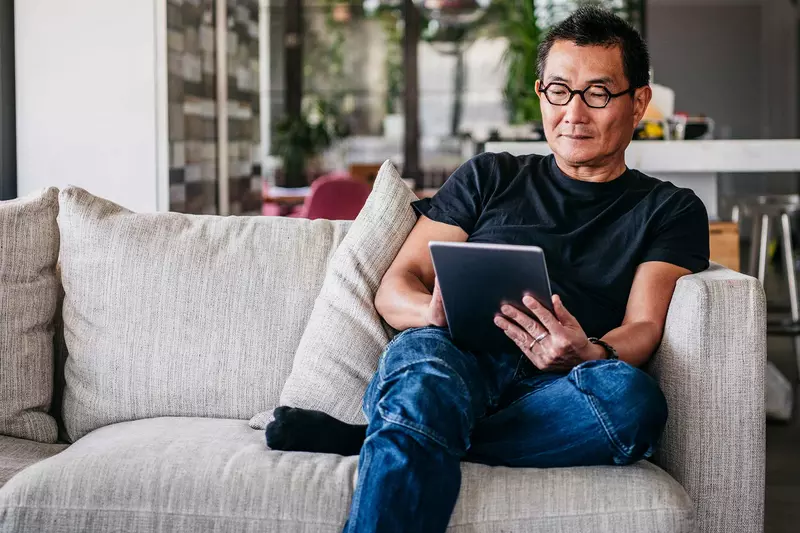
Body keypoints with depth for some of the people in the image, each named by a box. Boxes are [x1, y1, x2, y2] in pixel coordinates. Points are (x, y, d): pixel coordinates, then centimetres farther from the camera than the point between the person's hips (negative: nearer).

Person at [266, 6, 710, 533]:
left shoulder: (671, 211, 21)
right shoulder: (488, 178, 25)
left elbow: (644, 328, 5)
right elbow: (393, 290, 17)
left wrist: (588, 353, -21)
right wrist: (436, 311, -10)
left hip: (551, 392, 0)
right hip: (458, 361, 0)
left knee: (632, 396, -36)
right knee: (421, 352, -36)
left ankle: (370, 439, -29)